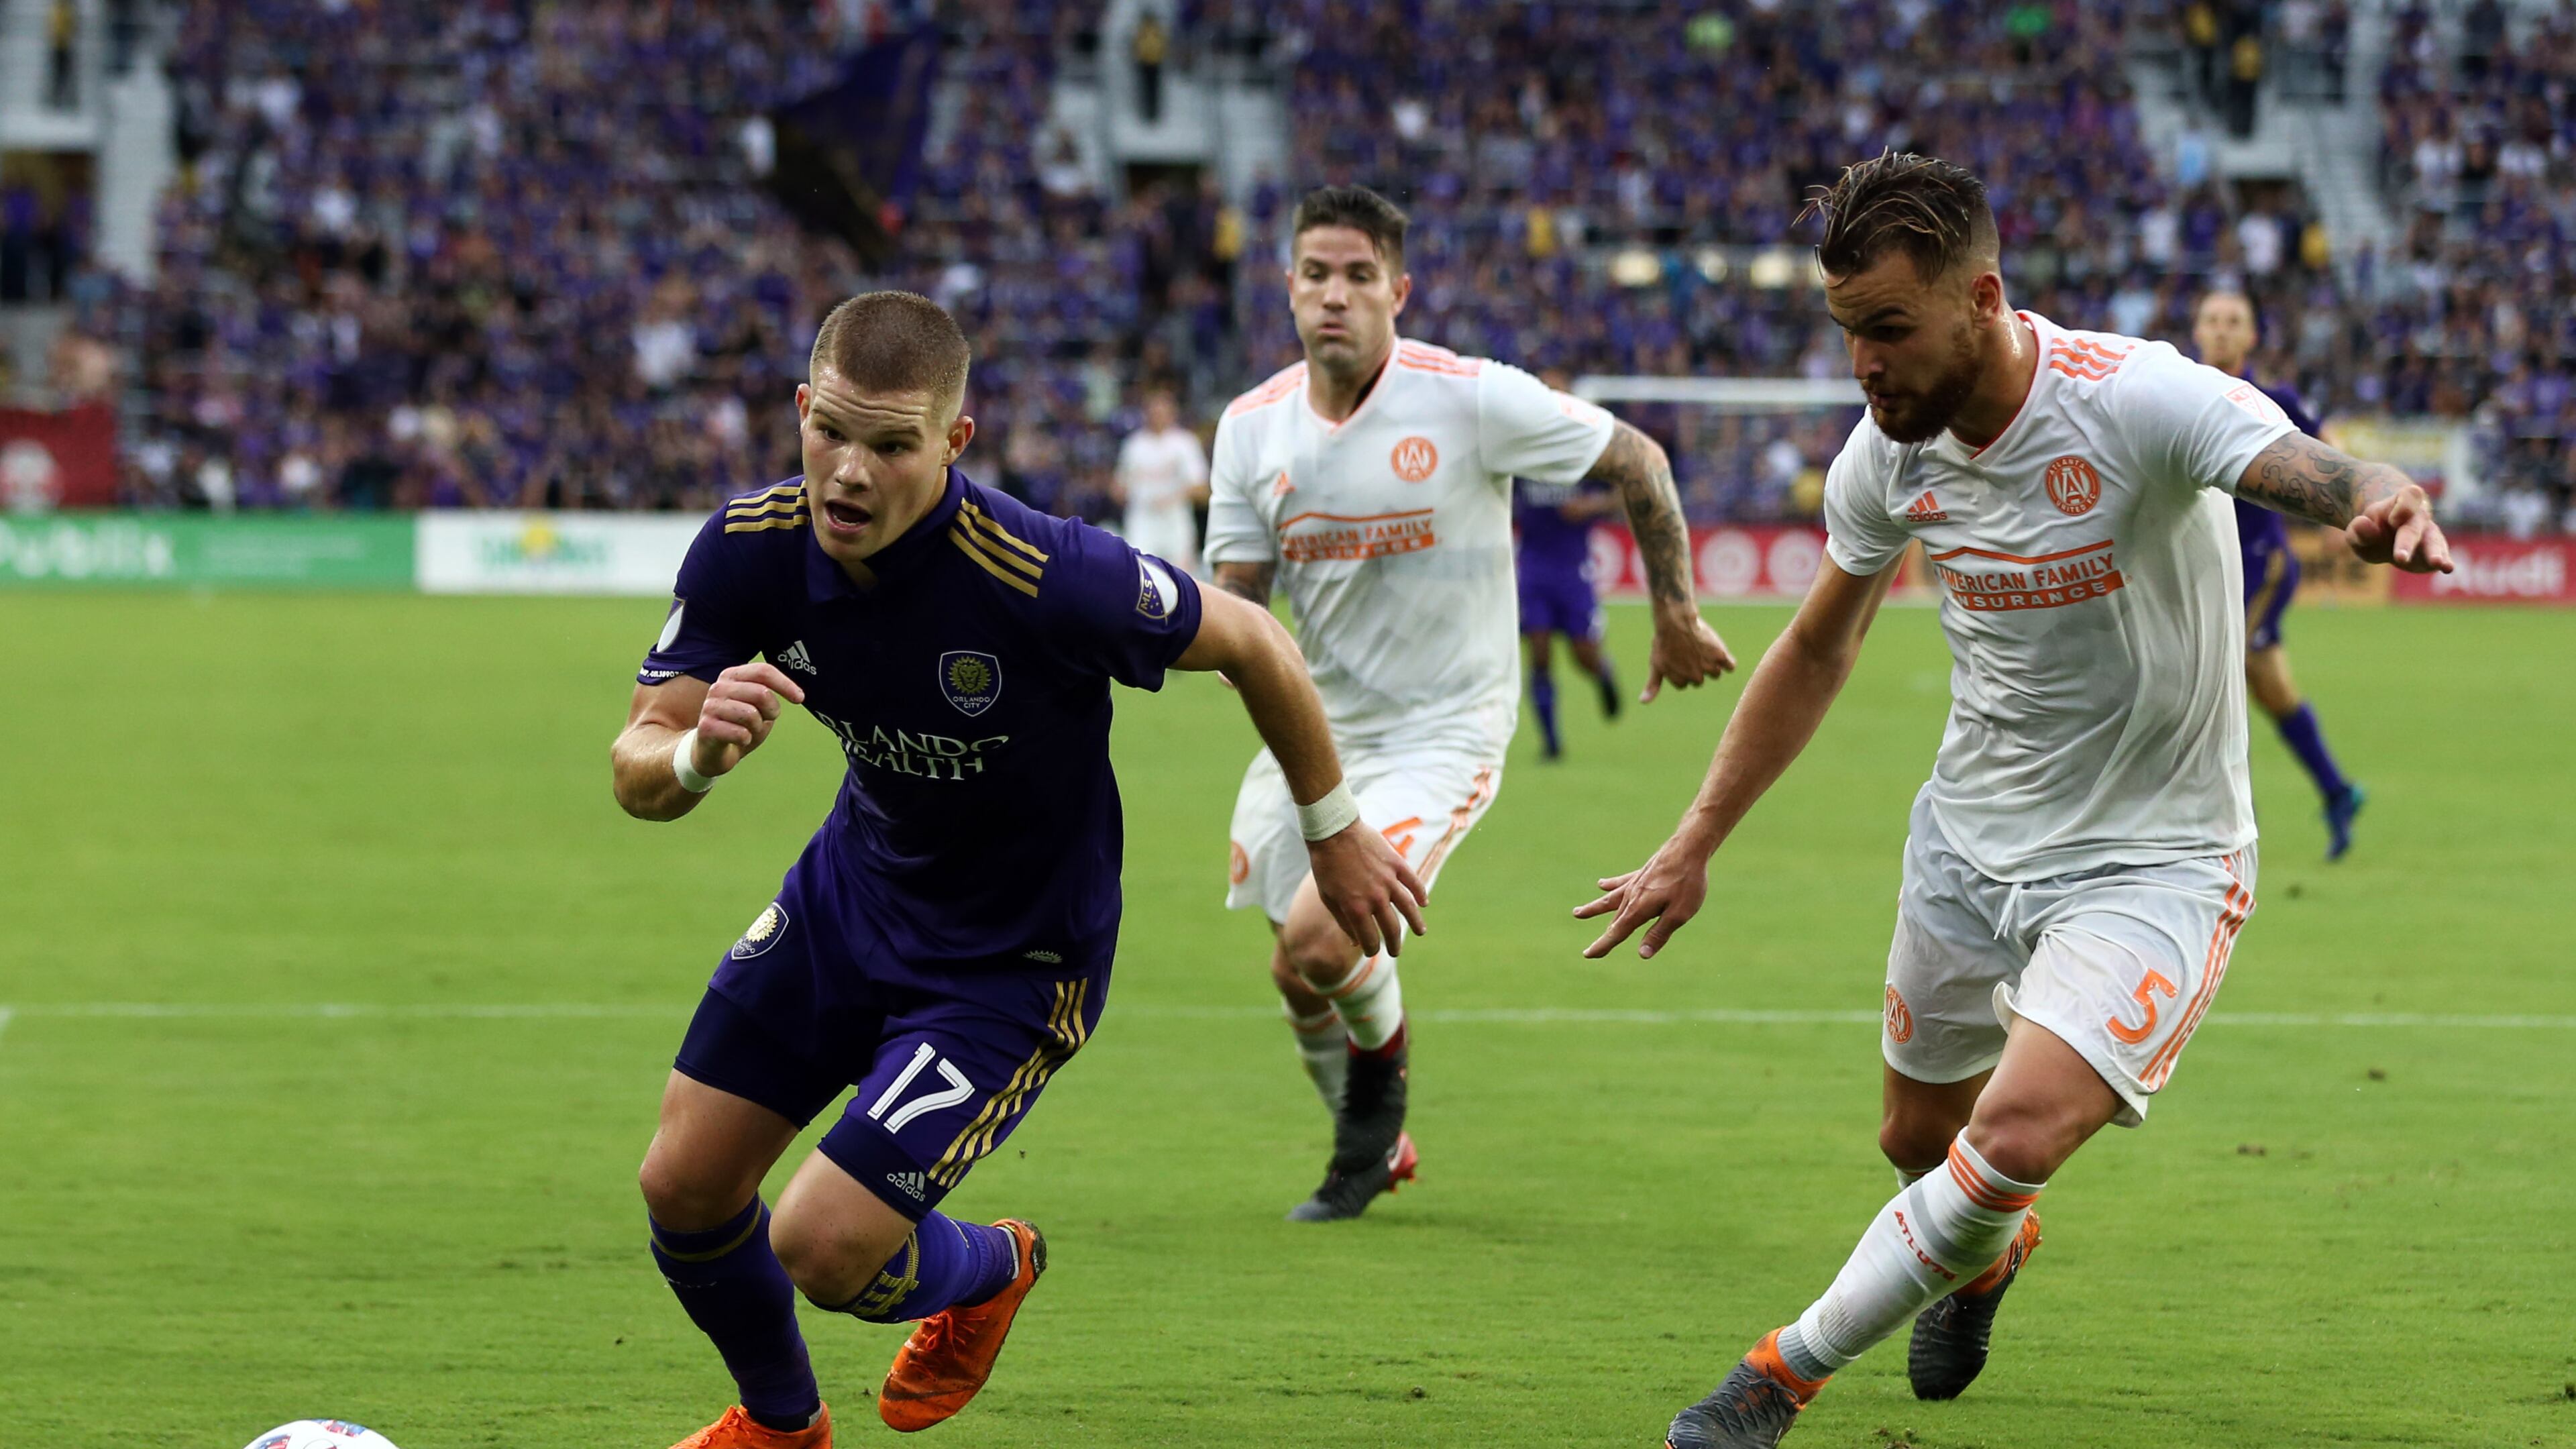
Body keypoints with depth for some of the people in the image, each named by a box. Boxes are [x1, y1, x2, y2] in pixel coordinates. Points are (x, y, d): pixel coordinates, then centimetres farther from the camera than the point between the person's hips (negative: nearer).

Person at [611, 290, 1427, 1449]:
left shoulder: (1046, 579, -34)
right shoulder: (749, 549, -20)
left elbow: (1251, 643, -16)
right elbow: (637, 774, -15)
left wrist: (1336, 832, -2)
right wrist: (697, 754, -40)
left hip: (1014, 961, -5)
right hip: (851, 888, 5)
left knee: (823, 1250, -12)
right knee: (685, 1187, 5)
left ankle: (989, 1271, 26)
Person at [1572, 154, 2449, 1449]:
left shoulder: (2138, 400, -24)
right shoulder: (1888, 455, -6)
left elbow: (2319, 475, -40)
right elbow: (1815, 651, 11)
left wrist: (2385, 505, -65)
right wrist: (1693, 846, 12)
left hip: (2151, 858, -6)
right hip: (1969, 840, 6)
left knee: (2017, 1137, -24)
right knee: (1920, 1138, 18)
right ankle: (1982, 1260, 55)